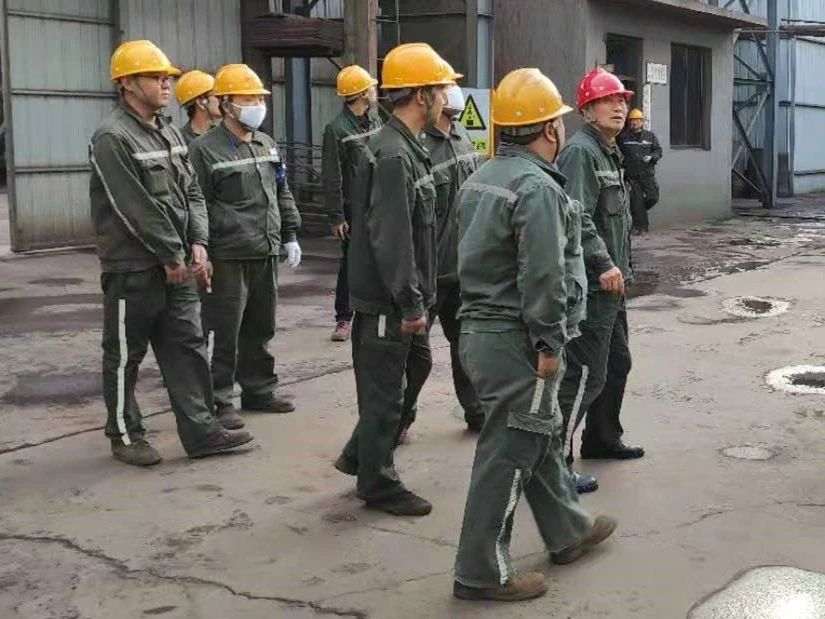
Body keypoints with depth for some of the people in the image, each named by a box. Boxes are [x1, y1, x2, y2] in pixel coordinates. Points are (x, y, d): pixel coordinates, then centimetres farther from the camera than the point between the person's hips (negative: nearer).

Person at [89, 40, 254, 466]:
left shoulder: (170, 134, 12)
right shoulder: (112, 138, -14)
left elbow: (191, 193, 11)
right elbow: (135, 207, -19)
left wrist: (197, 245, -2)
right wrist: (172, 256, -14)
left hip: (176, 265, 8)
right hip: (132, 267, -8)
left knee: (187, 346, 8)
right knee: (125, 355, 6)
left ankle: (200, 430, 14)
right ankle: (125, 436, 19)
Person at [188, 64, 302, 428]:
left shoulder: (267, 145, 15)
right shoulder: (205, 149, -8)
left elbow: (282, 194, 20)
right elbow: (198, 206, -11)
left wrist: (290, 236, 15)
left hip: (267, 252, 7)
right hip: (229, 257, -7)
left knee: (261, 328, 15)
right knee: (227, 332, -1)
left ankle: (259, 390, 27)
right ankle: (219, 399, 8)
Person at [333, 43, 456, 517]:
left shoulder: (408, 149, 12)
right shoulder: (393, 156, -21)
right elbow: (391, 238, -25)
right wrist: (410, 303, -21)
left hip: (403, 297, 10)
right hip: (387, 300, -10)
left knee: (417, 366, 21)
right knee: (385, 389, 2)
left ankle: (361, 455, 32)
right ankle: (378, 483, 17)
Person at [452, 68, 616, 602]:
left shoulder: (481, 179, 12)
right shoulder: (537, 187, -18)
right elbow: (543, 277, -23)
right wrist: (550, 343, -16)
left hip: (480, 328, 10)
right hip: (517, 341, -10)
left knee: (543, 434, 22)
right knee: (508, 453, -2)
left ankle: (569, 532, 38)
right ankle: (482, 573, 7)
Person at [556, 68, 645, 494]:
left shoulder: (610, 153, 18)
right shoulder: (580, 151, -15)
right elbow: (577, 218, -24)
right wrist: (603, 264, -25)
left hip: (611, 283, 11)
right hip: (590, 285, -11)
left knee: (617, 362, 21)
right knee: (587, 375, -10)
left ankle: (602, 439, 37)